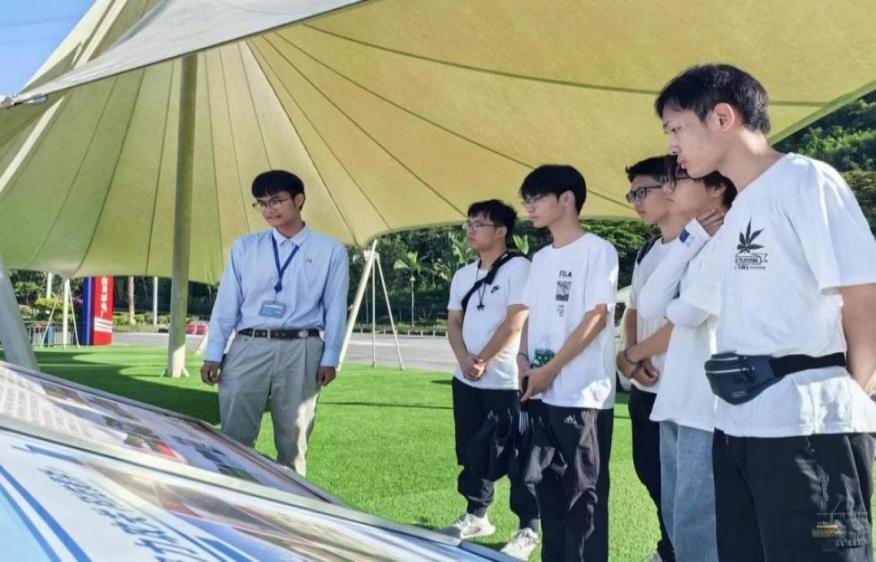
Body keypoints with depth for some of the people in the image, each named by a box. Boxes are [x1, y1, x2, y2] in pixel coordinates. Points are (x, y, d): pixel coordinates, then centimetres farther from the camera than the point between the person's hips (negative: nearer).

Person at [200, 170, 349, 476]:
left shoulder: (330, 251, 5)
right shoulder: (244, 247, 11)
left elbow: (335, 309, 2)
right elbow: (226, 303, 8)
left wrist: (330, 359, -3)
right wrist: (213, 354, 3)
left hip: (300, 351, -1)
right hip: (249, 348, 2)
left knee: (293, 439, 7)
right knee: (234, 437, 1)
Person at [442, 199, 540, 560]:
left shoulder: (518, 268, -8)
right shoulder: (463, 275, 13)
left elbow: (515, 322, -14)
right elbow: (454, 322, 12)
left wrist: (483, 360, -11)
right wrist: (464, 358, -6)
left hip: (505, 381, -7)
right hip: (465, 380, 7)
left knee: (515, 455, -2)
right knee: (471, 452, 14)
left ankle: (529, 529, 8)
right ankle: (476, 515, 29)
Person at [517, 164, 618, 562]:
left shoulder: (597, 250, -7)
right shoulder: (541, 258, 15)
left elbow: (597, 317, -14)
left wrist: (550, 369, -15)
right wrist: (523, 359, 0)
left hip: (580, 391, -7)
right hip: (541, 390, 7)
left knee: (580, 485, 0)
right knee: (548, 480, 13)